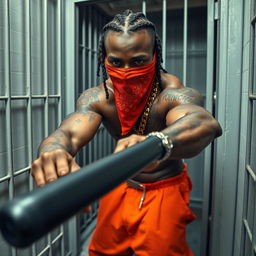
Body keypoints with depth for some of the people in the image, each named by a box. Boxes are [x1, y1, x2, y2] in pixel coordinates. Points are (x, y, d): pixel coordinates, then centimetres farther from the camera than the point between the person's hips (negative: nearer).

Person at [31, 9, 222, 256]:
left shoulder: (173, 93, -28)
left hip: (165, 191, -3)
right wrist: (55, 151, -59)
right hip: (119, 186, 4)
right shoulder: (97, 98, -17)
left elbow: (206, 123, -49)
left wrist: (158, 143, -72)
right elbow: (70, 132, -34)